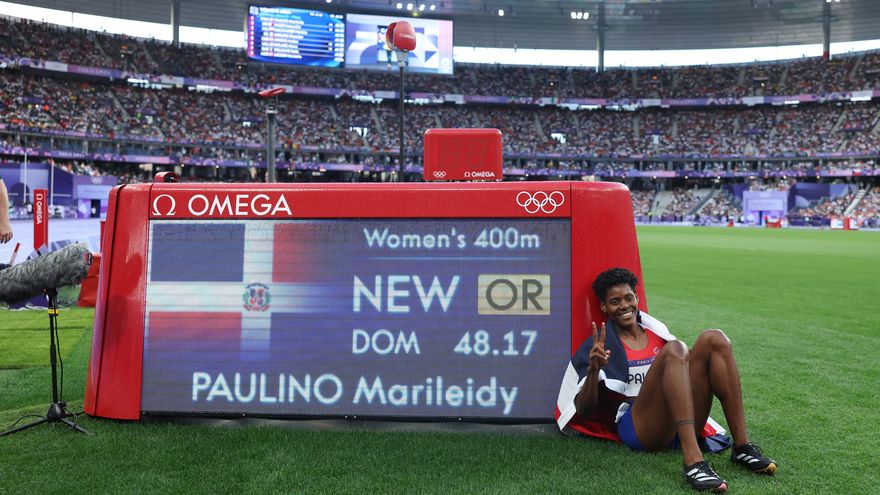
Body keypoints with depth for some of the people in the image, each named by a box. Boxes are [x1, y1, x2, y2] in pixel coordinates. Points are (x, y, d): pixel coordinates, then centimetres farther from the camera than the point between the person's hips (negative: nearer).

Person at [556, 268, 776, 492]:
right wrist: (593, 370, -20)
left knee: (714, 339, -11)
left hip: (683, 426, 5)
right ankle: (693, 462, -42)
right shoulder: (600, 346, 6)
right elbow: (583, 411, -3)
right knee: (674, 349, -28)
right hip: (638, 428, -5)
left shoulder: (656, 331, 22)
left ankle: (742, 446, -17)